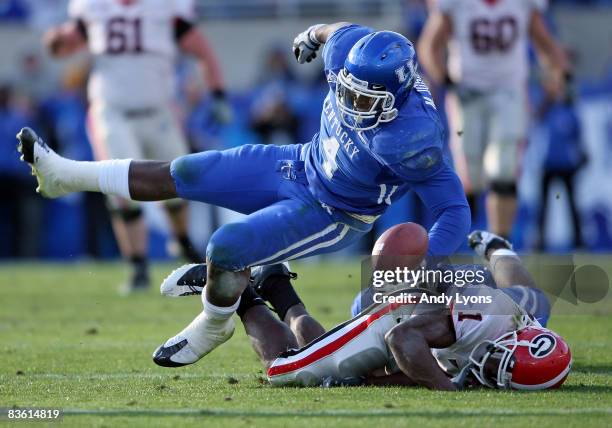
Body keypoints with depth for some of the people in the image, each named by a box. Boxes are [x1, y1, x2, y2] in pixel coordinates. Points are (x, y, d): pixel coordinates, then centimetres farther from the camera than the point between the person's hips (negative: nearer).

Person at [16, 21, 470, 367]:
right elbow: (344, 32, 3)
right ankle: (63, 175, 21)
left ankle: (212, 328, 16)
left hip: (330, 215, -6)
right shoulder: (350, 57, -23)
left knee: (226, 249, -17)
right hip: (300, 164, 6)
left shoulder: (412, 141, -39)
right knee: (181, 175, 6)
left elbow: (455, 209, -32)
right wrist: (315, 34, 25)